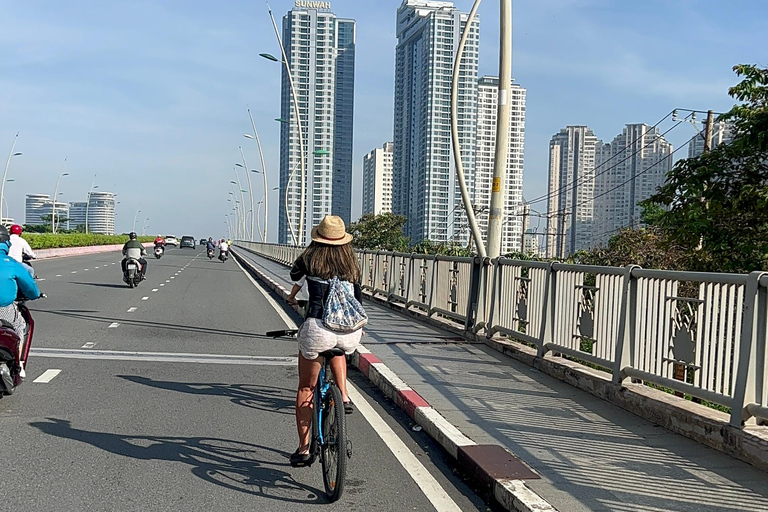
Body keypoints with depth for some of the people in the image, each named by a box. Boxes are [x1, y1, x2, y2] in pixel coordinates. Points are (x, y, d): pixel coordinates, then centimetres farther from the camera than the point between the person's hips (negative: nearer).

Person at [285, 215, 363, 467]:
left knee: (305, 388, 17)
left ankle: (304, 449, 20)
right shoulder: (351, 264, 15)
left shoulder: (309, 259, 11)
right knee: (337, 350, 41)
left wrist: (292, 296, 56)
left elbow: (294, 276, 33)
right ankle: (344, 396, 23)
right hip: (351, 334, 3)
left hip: (318, 329, -2)